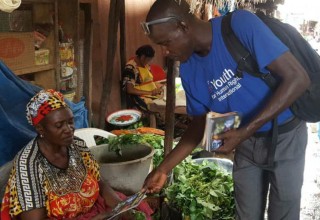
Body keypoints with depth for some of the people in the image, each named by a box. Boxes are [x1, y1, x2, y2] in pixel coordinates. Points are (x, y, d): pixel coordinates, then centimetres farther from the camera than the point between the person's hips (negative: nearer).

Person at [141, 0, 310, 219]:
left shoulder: (241, 25, -24)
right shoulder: (189, 70, -6)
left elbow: (297, 78, -26)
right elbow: (200, 123, 4)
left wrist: (245, 131, -30)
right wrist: (163, 169, -2)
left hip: (284, 137, -4)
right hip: (246, 144, 5)